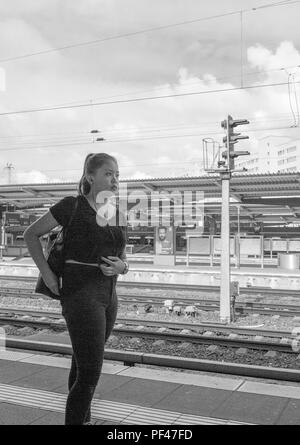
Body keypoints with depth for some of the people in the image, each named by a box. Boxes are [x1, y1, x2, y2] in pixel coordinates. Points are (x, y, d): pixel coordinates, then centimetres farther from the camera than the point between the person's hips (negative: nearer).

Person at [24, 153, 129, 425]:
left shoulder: (117, 216, 9)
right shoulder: (72, 206, -9)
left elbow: (123, 259, 16)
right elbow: (31, 234, -1)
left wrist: (121, 267, -8)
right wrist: (47, 274, -8)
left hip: (107, 296, 7)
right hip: (80, 296, -7)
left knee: (84, 364, 20)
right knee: (91, 374, -9)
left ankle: (82, 420, 36)